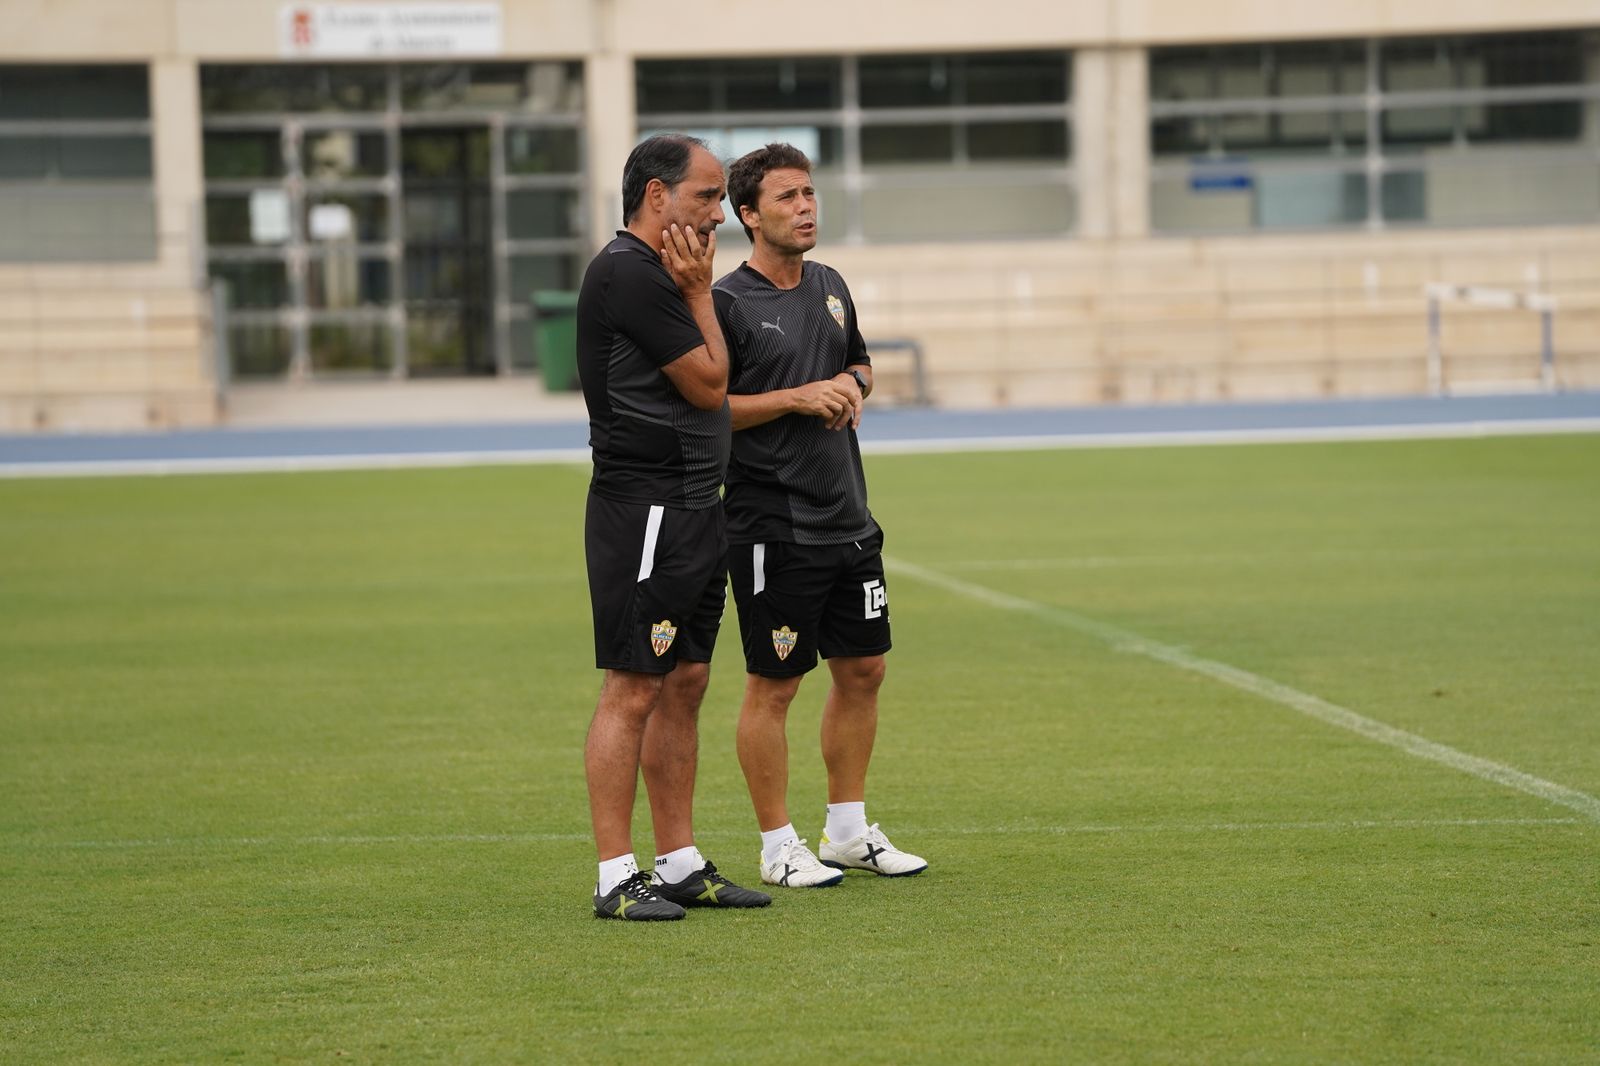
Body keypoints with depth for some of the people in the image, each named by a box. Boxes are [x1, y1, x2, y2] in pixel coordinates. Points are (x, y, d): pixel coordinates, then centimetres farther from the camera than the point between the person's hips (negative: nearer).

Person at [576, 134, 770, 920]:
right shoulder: (627, 274, -15)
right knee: (632, 690, -7)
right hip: (644, 509, -10)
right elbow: (709, 384, -11)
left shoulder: (659, 273, 17)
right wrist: (700, 294, -5)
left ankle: (679, 863, 17)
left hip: (692, 508, 10)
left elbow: (706, 392, 19)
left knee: (684, 685, 12)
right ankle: (616, 878, -5)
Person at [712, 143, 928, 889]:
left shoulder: (830, 287, 11)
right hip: (772, 529, -7)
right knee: (773, 685, -1)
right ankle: (779, 847, 8)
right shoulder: (727, 304, -11)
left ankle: (849, 829, 25)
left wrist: (853, 384, 4)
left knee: (863, 670, 12)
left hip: (848, 516, 8)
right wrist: (796, 398, -18)